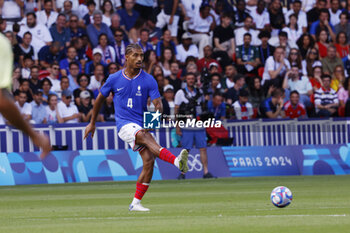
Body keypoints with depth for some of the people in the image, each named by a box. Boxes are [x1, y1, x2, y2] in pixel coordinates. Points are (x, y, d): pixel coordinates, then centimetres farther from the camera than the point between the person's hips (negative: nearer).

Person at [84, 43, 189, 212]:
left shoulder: (148, 80, 2)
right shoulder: (114, 79, 2)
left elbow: (157, 103, -7)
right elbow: (100, 99, 17)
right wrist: (92, 123, 22)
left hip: (142, 125, 3)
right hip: (125, 125, -3)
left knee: (149, 160, -12)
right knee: (145, 136, -34)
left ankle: (135, 203, 0)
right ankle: (177, 161, -57)